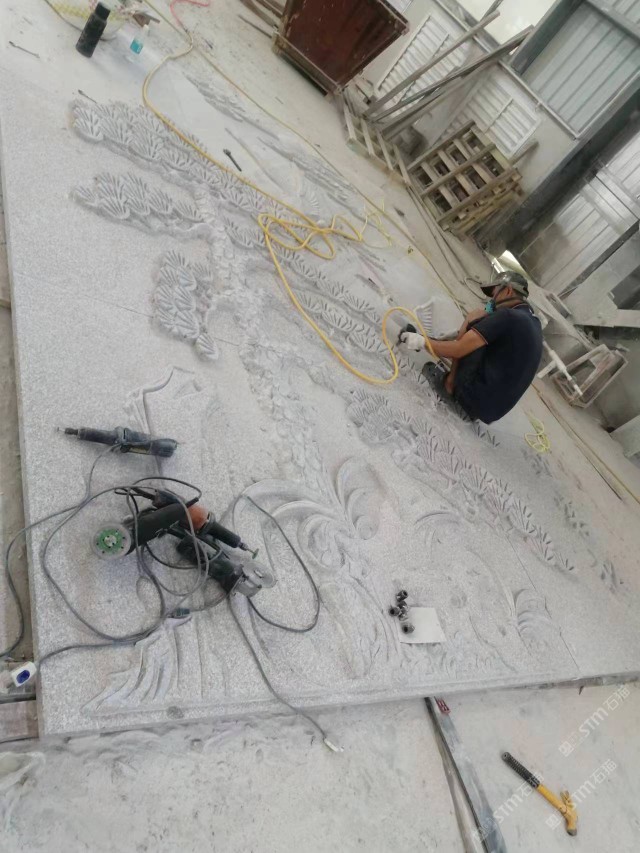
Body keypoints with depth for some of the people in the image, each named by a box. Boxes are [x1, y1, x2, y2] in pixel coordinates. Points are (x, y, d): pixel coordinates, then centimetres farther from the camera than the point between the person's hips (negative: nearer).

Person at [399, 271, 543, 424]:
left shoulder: (508, 316, -14)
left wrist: (422, 342, -3)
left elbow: (457, 349, -16)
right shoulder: (534, 323, 12)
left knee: (477, 316, -2)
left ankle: (449, 384, 1)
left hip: (473, 396, -9)